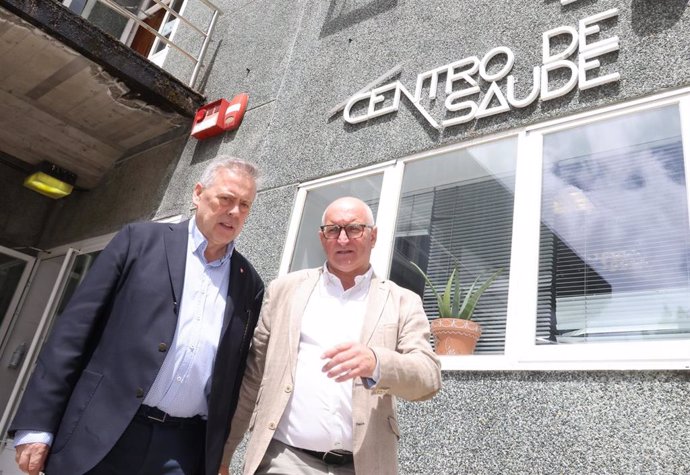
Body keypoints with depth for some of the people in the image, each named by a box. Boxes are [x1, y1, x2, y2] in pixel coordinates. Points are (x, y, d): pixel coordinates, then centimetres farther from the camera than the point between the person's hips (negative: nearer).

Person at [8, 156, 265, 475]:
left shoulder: (249, 283, 7)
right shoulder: (140, 241, 0)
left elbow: (235, 375, 9)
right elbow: (75, 327, -2)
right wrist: (36, 424, -6)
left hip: (187, 448, 2)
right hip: (103, 436, -1)